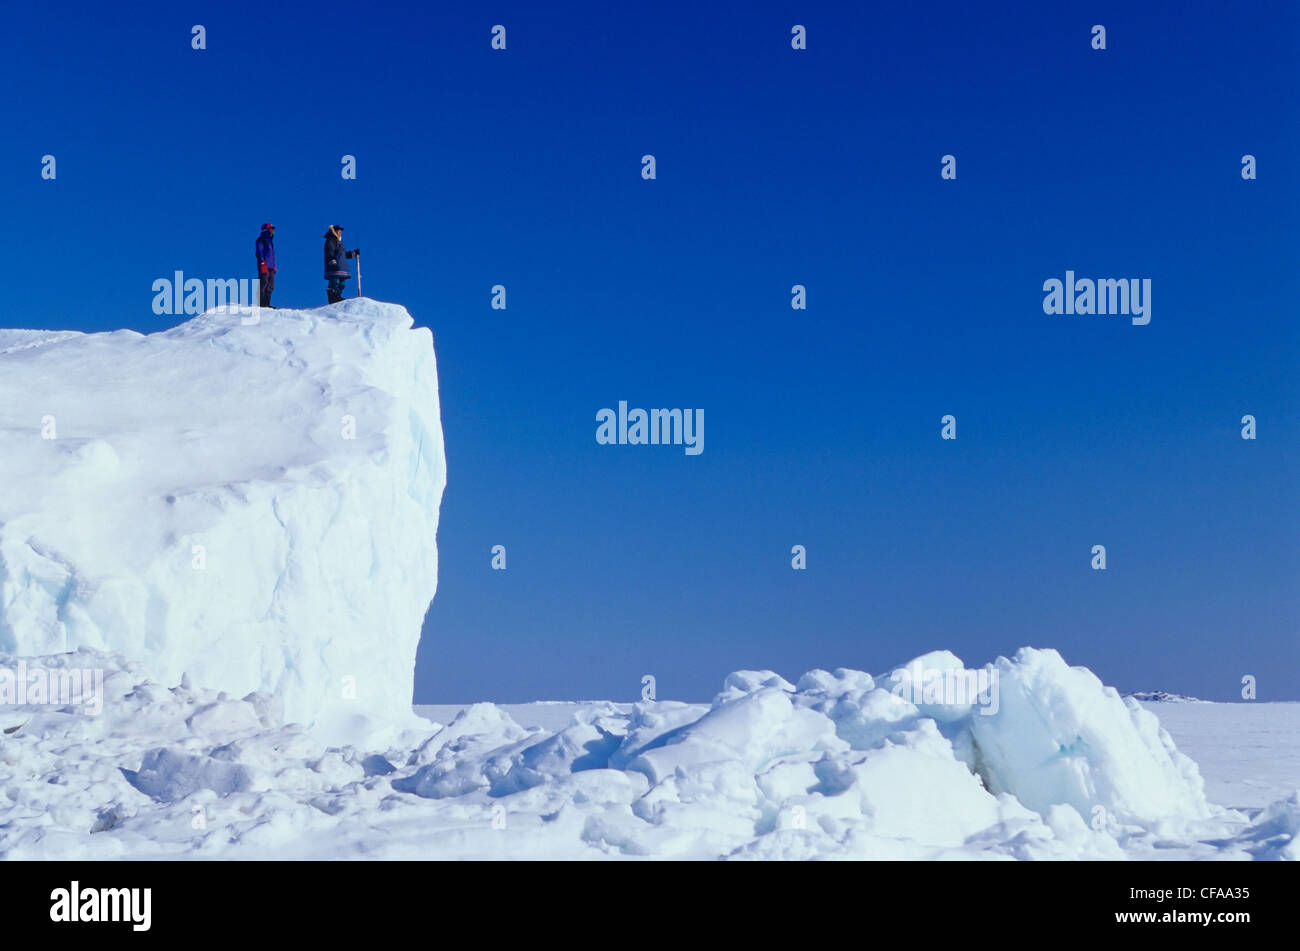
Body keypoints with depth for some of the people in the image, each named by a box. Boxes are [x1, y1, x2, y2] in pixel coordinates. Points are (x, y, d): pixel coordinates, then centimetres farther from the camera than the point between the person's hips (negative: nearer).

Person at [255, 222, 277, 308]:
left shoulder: (270, 240, 25)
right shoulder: (261, 240, -2)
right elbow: (258, 253, -11)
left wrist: (274, 267, 22)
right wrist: (262, 263, -21)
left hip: (270, 267, 9)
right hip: (264, 266, -9)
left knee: (270, 286, 5)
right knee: (263, 284, -13)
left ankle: (266, 304, 6)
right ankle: (261, 303, -15)